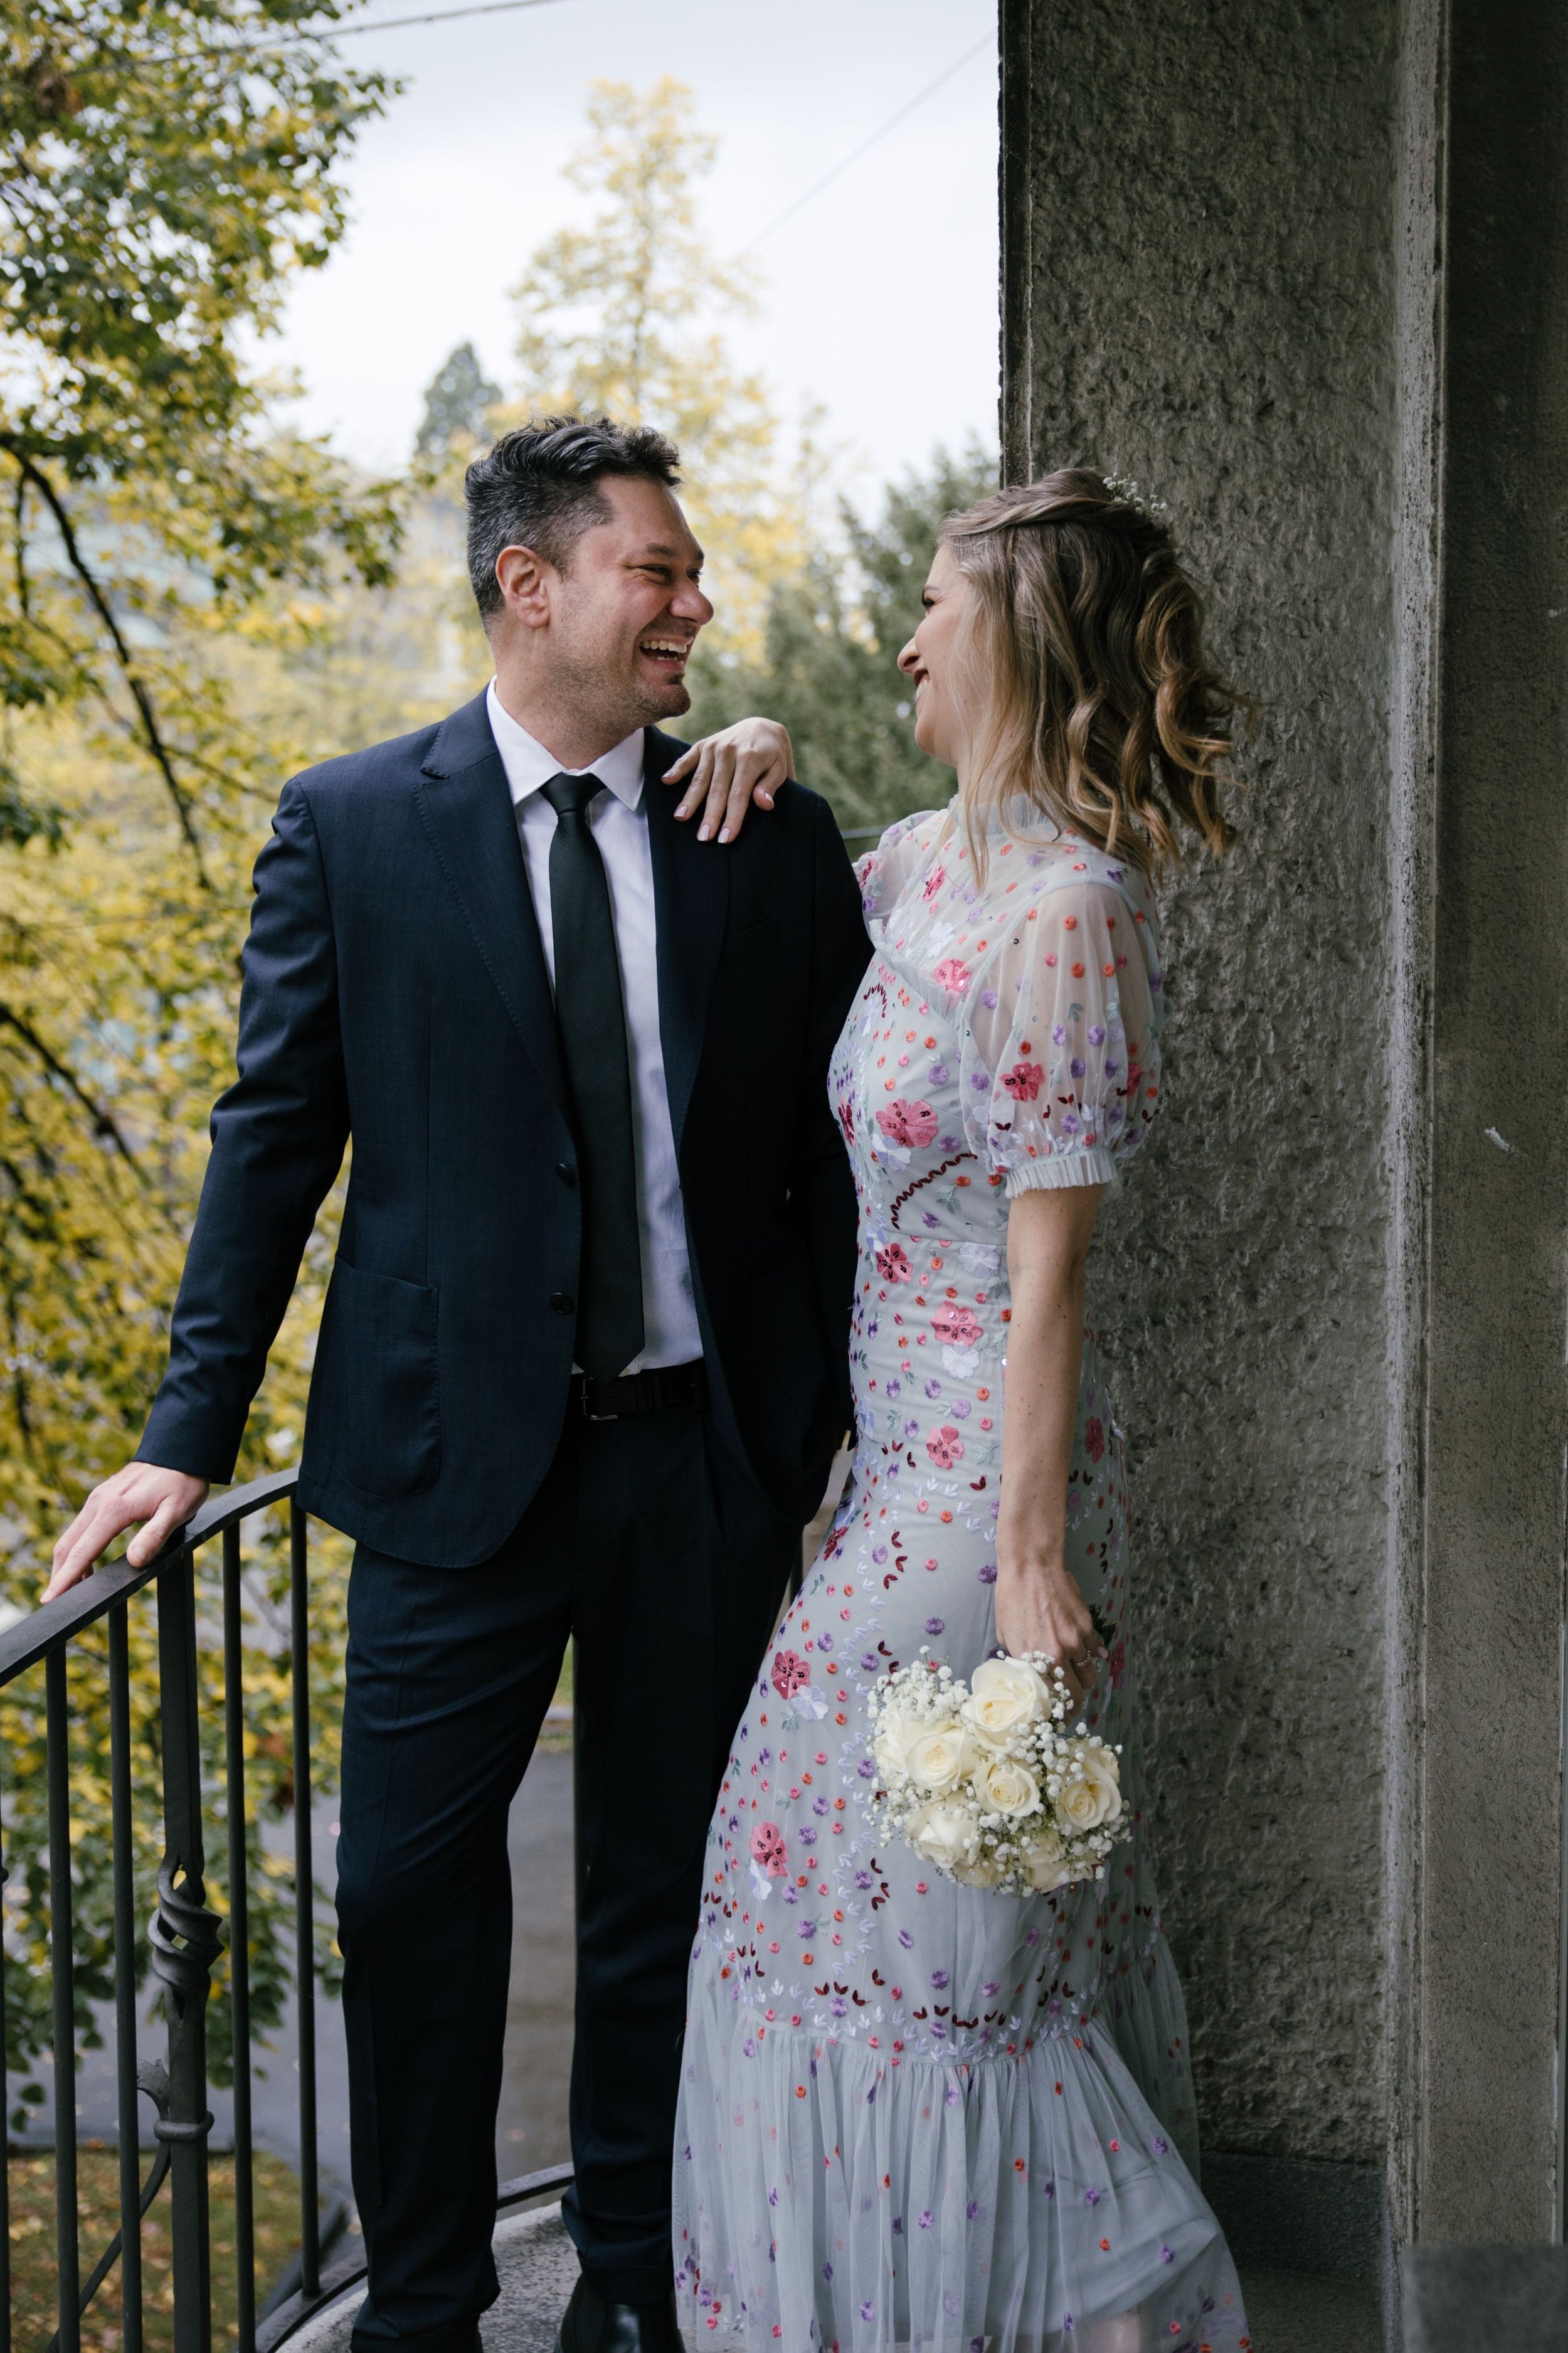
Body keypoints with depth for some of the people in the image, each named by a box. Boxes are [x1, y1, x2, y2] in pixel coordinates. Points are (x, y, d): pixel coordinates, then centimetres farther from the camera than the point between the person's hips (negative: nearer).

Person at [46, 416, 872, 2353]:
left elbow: (834, 1155, 6)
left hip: (712, 1457, 2)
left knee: (664, 1887, 13)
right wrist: (191, 1434, -3)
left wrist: (835, 1433, 3)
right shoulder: (349, 829, -1)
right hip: (459, 1454, -1)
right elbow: (275, 1138, 0)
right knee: (412, 1890, 5)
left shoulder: (778, 845, 3)